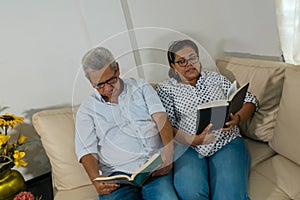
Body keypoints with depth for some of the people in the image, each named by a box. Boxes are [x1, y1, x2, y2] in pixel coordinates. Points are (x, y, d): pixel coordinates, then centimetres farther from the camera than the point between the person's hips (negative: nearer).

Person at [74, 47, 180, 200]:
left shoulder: (140, 87, 14)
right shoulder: (86, 110, 12)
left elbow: (161, 118, 2)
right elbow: (87, 152, 4)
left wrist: (168, 155, -15)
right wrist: (96, 180, -16)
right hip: (117, 175, 0)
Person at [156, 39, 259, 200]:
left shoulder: (216, 78, 17)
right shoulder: (165, 88, 9)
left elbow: (250, 100, 15)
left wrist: (237, 118, -6)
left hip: (227, 143, 2)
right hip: (189, 148, -1)